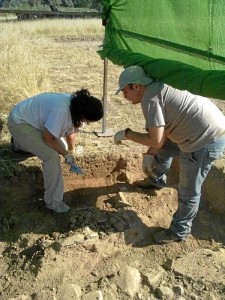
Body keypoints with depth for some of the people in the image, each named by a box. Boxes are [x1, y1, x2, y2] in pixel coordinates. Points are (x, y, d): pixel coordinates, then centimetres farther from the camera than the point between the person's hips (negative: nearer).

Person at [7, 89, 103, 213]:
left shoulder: (75, 106, -10)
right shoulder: (61, 110, -38)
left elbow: (70, 131, 7)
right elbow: (48, 138, -29)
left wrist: (71, 153, 15)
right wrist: (66, 154, -17)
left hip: (34, 120, 9)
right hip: (20, 123, -9)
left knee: (60, 148, 15)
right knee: (52, 156, -21)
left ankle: (21, 143, 37)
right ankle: (53, 202, -7)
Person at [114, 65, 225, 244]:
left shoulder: (150, 99, -20)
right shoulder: (158, 88, 11)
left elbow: (156, 140, -22)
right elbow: (164, 130, 15)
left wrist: (126, 134, -10)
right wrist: (151, 153, 15)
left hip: (207, 140, -10)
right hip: (203, 131, 11)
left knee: (189, 190, 4)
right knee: (163, 150, 28)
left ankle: (180, 232, 23)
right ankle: (156, 181, 55)